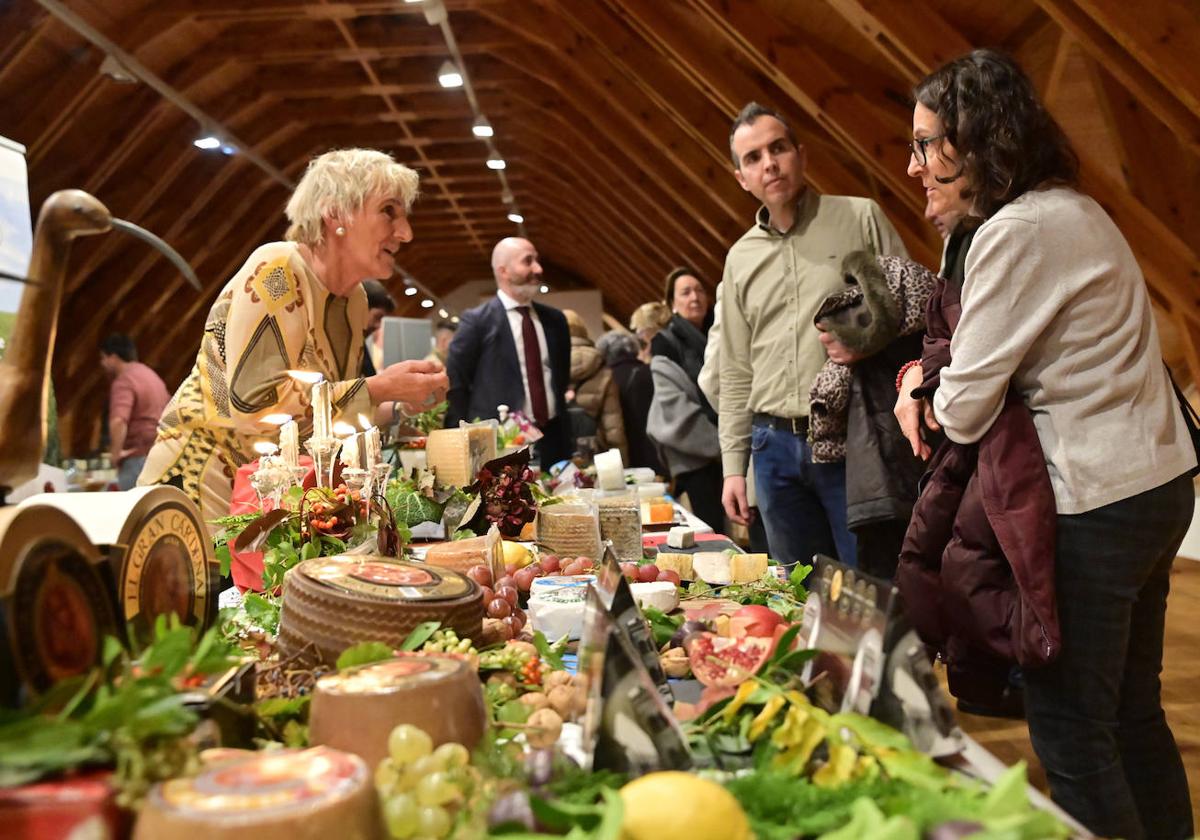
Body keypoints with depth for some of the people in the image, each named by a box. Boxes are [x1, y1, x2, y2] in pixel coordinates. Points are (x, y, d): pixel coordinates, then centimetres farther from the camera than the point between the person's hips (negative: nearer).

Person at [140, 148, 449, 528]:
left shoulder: (355, 299, 5)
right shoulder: (275, 271, -18)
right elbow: (254, 404, -26)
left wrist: (400, 405, -4)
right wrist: (377, 388, -23)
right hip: (203, 474, -7)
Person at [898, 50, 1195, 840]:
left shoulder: (1019, 230, -19)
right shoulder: (1076, 209, 10)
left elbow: (965, 411, -19)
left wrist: (931, 387, 2)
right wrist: (930, 376, 3)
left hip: (1096, 506, -9)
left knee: (1071, 729, 4)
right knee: (1133, 712, 20)